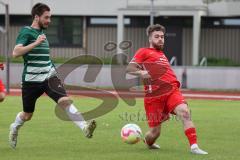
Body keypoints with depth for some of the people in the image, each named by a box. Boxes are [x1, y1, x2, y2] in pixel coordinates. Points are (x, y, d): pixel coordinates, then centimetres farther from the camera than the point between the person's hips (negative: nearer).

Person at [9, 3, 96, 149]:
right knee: (27, 116, 10)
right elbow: (16, 52, -24)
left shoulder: (42, 33, 14)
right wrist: (36, 42, -27)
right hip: (31, 80, -5)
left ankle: (85, 127, -33)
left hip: (49, 77, 5)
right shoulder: (26, 32, -8)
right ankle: (14, 128, 42)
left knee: (65, 100, -21)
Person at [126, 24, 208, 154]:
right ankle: (148, 143, 35)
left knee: (184, 112, -26)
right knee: (155, 132, -1)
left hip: (172, 91, 5)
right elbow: (129, 68, -1)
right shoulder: (144, 52, 11)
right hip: (154, 95, -5)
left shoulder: (162, 54, 30)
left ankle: (194, 147, -30)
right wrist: (140, 72, -20)